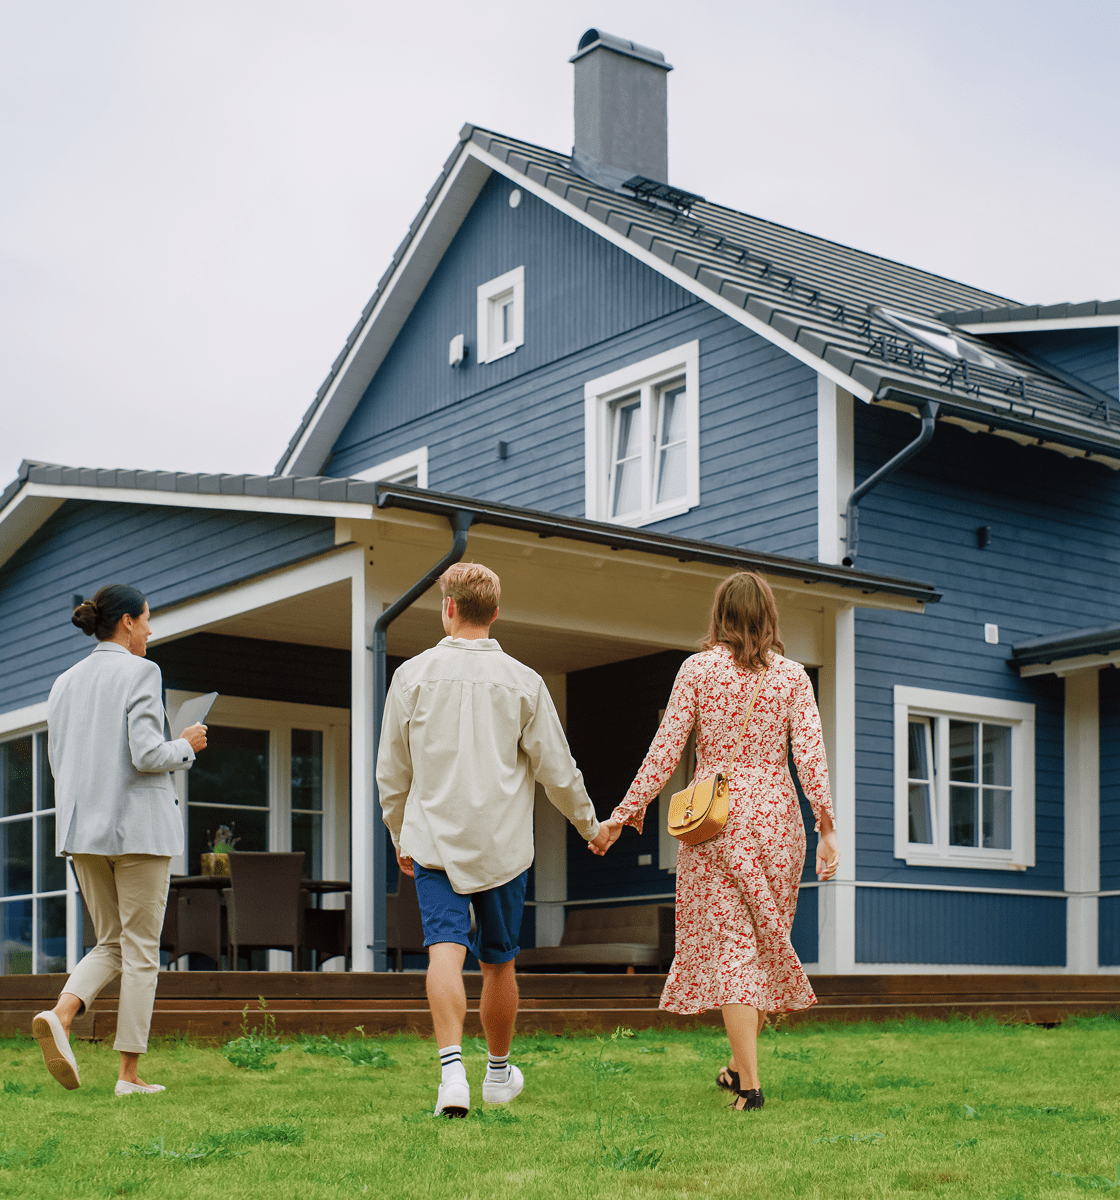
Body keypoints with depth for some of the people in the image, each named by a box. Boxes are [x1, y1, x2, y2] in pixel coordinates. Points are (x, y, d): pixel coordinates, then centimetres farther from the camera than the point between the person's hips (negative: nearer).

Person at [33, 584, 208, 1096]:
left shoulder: (65, 682, 12)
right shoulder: (140, 673, -8)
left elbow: (59, 764, 14)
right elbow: (147, 755, -17)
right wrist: (186, 745, 2)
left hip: (82, 828, 6)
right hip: (138, 825, -6)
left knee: (111, 945, 15)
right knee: (141, 951, 1)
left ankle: (60, 1014, -12)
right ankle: (129, 1073, 1)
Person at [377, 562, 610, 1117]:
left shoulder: (413, 675, 0)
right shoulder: (522, 681, -1)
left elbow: (391, 772, 7)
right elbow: (557, 770, 3)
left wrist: (400, 837, 22)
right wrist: (590, 826, 19)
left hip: (434, 840, -1)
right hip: (503, 843, 1)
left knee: (446, 947, -10)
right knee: (498, 961, 13)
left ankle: (452, 1067, -30)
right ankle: (499, 1072, 30)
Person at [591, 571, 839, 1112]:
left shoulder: (698, 669, -1)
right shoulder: (792, 675, 3)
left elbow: (666, 750, -5)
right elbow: (810, 756, -5)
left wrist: (622, 814, 1)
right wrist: (827, 829, -4)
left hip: (715, 816, -2)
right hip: (776, 815, 2)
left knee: (729, 945, -1)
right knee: (766, 940, 15)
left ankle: (750, 1082, -7)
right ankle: (738, 1063, 24)